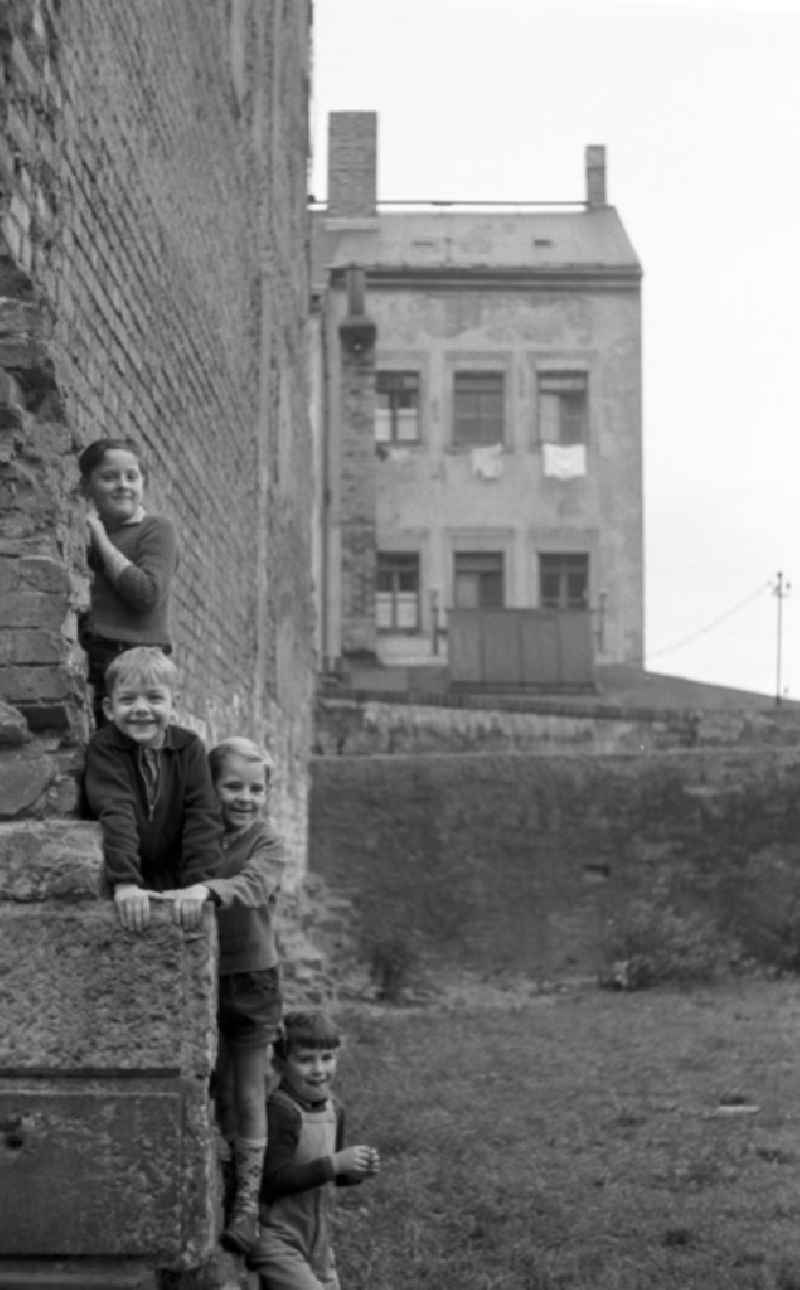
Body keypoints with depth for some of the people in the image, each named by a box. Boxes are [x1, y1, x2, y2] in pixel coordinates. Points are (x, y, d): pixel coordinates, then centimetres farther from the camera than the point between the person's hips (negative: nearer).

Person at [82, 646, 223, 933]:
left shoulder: (189, 748, 0)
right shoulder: (104, 748, -8)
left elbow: (203, 816, -10)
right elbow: (115, 814, -22)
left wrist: (198, 882, -25)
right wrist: (125, 883, -35)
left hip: (173, 886, 2)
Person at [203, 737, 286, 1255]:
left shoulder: (266, 841, -10)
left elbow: (253, 884, -29)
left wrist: (212, 888, -47)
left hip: (252, 977, -3)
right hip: (203, 977, 3)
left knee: (249, 1093, 2)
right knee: (219, 1091, 13)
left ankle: (248, 1199, 8)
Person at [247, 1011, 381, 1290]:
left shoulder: (334, 1111, 6)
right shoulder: (280, 1111, -20)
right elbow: (275, 1178, -26)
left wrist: (356, 1171, -2)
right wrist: (335, 1164, -28)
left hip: (316, 1242, 8)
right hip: (278, 1243, -8)